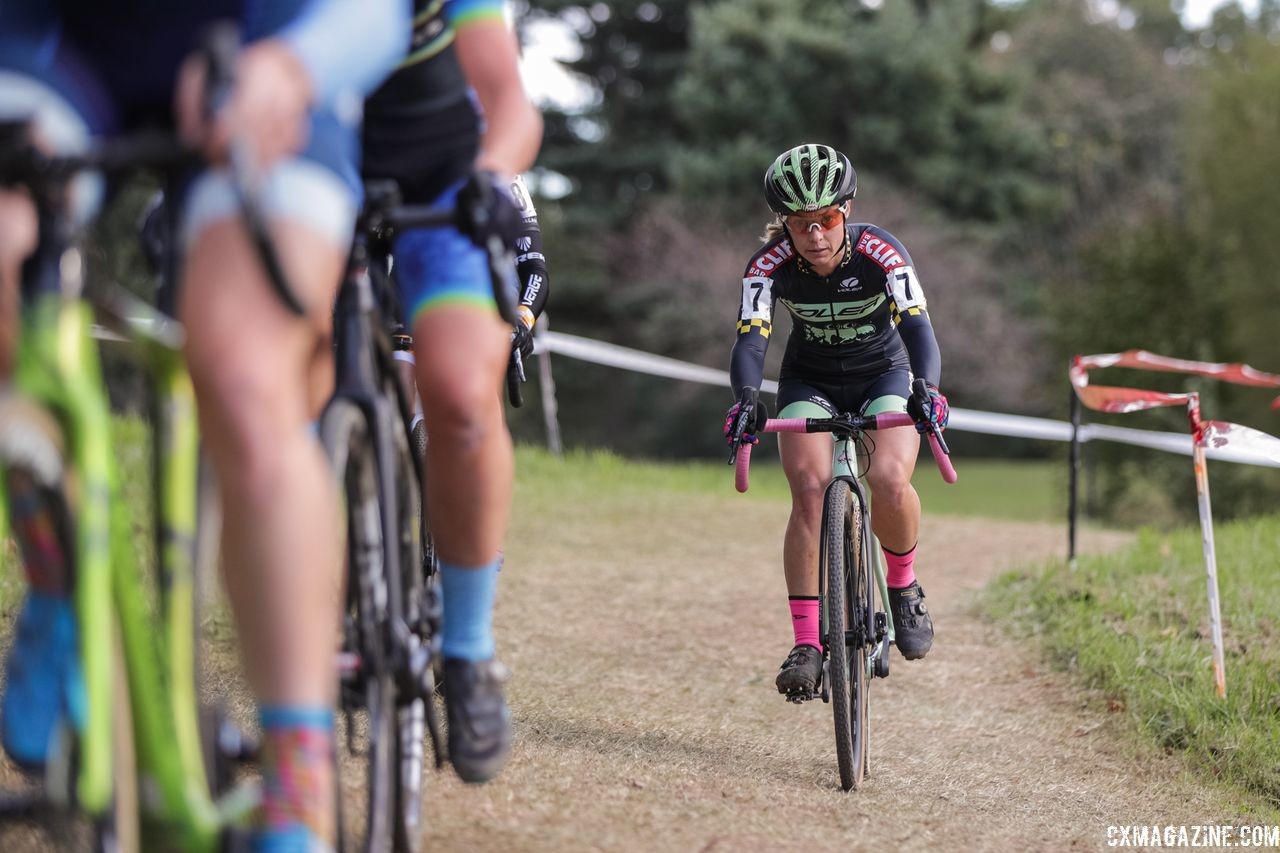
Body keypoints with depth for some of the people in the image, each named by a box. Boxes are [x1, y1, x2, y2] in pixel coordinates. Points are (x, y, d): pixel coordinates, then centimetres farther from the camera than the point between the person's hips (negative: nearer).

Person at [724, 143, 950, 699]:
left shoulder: (881, 252, -25)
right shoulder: (770, 263, -22)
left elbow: (916, 326, -35)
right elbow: (750, 340, -31)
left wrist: (928, 390, -53)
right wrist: (745, 401, -51)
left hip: (883, 376, -1)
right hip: (809, 381, 1)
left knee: (889, 482, -27)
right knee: (810, 491, -23)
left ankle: (904, 589, 2)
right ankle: (807, 644, -20)